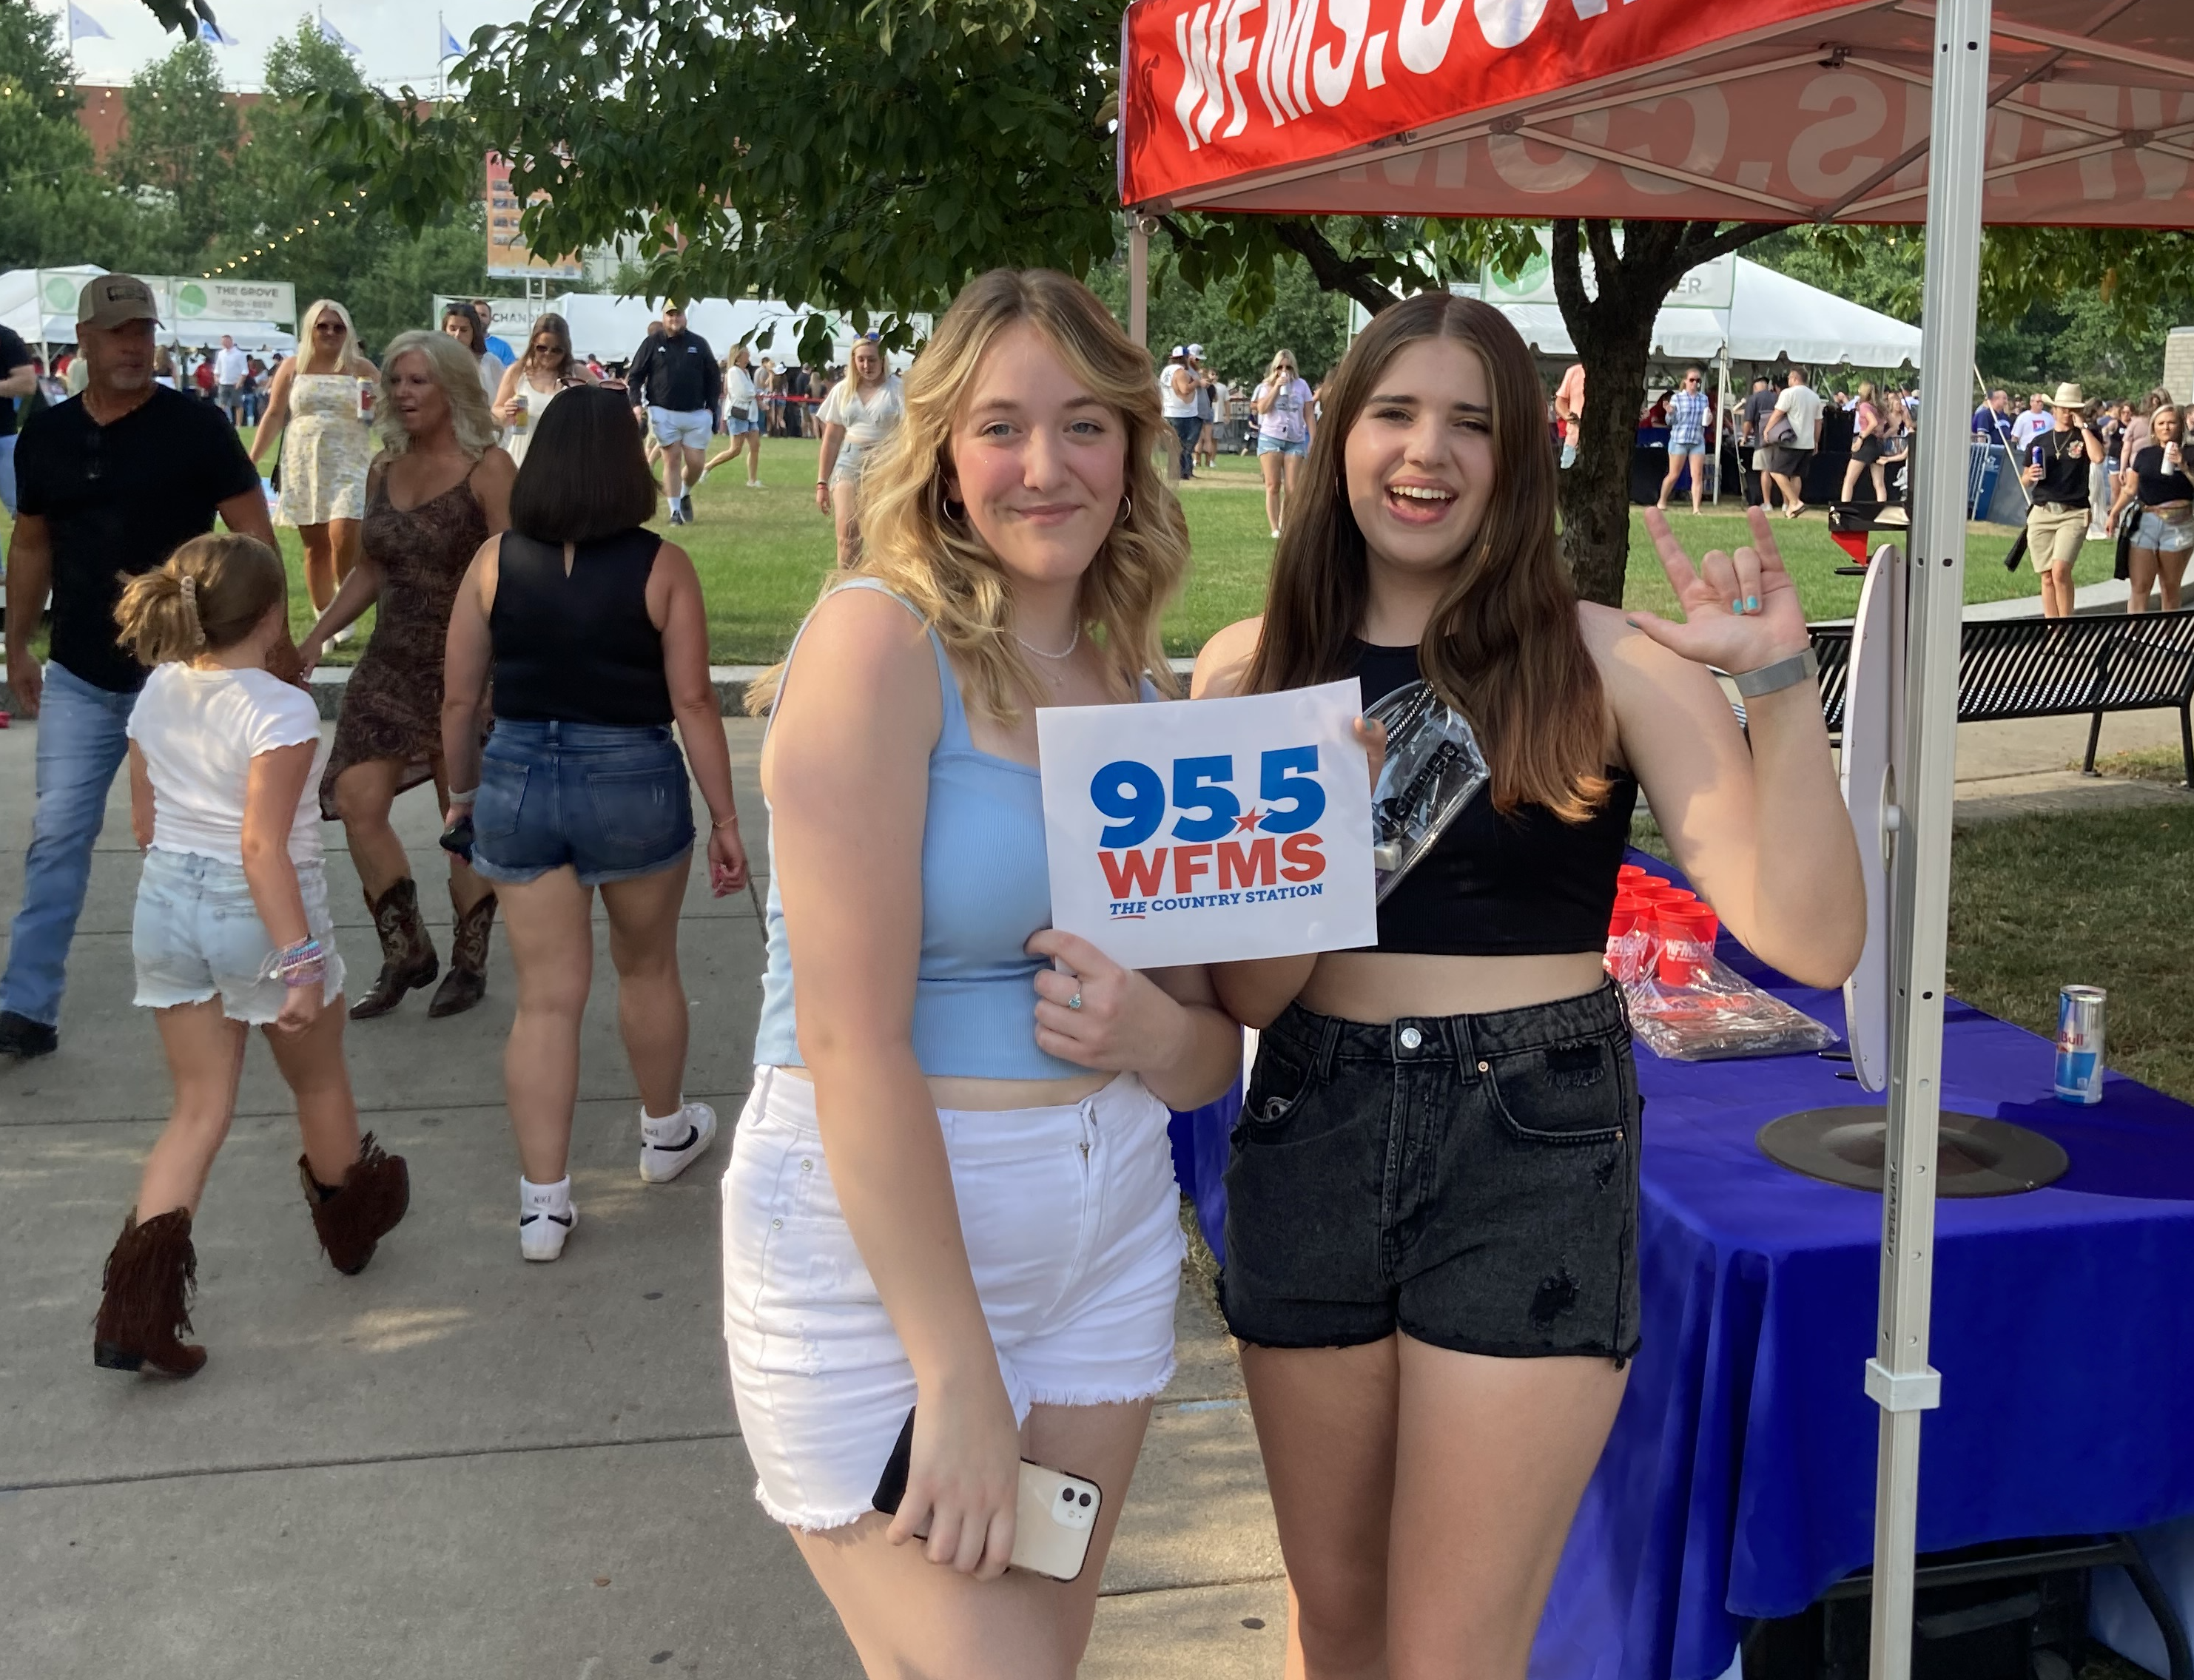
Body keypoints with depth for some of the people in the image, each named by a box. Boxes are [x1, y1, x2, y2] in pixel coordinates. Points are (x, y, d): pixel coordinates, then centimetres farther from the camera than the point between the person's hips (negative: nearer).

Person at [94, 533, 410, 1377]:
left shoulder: (156, 693, 2)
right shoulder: (281, 710, -20)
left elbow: (144, 821, 10)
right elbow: (263, 846, -25)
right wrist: (300, 960, -25)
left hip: (168, 902, 6)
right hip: (261, 916, -6)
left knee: (200, 1110, 11)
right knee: (320, 1083, 21)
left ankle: (136, 1308, 0)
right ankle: (353, 1223, 45)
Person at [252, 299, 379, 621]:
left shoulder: (362, 369, 6)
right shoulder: (293, 367, 9)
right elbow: (274, 417, 9)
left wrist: (379, 407, -15)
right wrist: (251, 461, 3)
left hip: (349, 467, -2)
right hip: (304, 468, 2)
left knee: (344, 537, -18)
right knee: (315, 545, 4)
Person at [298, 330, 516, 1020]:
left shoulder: (487, 469, -9)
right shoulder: (384, 470, 9)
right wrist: (316, 638, 13)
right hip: (391, 664, 6)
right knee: (357, 802, -5)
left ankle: (468, 964, 23)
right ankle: (406, 952, 13)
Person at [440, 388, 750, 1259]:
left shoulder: (495, 561, -3)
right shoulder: (662, 568, -10)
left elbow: (459, 702, 2)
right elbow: (694, 705, -9)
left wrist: (464, 792, 17)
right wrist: (725, 815, 0)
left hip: (518, 781, 2)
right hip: (633, 782, -1)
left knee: (545, 996, 8)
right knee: (647, 968, 21)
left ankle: (543, 1202, 9)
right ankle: (665, 1130, 42)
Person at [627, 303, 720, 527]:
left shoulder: (699, 343, 7)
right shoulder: (652, 343, 3)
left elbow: (714, 377, 11)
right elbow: (635, 376, 4)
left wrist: (711, 407, 1)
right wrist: (637, 404, -9)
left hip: (696, 414, 1)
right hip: (664, 413, -1)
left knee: (696, 463, 0)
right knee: (672, 460, -2)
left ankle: (685, 494, 30)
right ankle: (675, 511, 4)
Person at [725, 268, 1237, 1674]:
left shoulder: (1141, 685, 7)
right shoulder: (882, 637, -13)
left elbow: (1215, 1047, 12)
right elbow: (853, 1040, -19)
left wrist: (1154, 1036, -12)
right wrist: (957, 1381, -19)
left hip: (1108, 1237, 7)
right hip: (878, 1244, -6)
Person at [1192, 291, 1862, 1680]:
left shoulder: (1604, 662, -6)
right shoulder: (1252, 671, 2)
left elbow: (1811, 937, -14)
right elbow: (1245, 992, -2)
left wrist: (1779, 678, -22)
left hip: (1535, 1149, -3)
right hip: (1311, 1135, 3)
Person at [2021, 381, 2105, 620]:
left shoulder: (2086, 436, 7)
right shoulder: (2039, 442, 14)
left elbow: (2098, 456, -15)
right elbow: (2024, 481, 18)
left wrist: (2083, 426, -7)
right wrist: (2030, 476, -5)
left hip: (2073, 514, -3)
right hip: (2041, 513, 3)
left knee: (2060, 571, -19)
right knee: (2047, 577, 4)